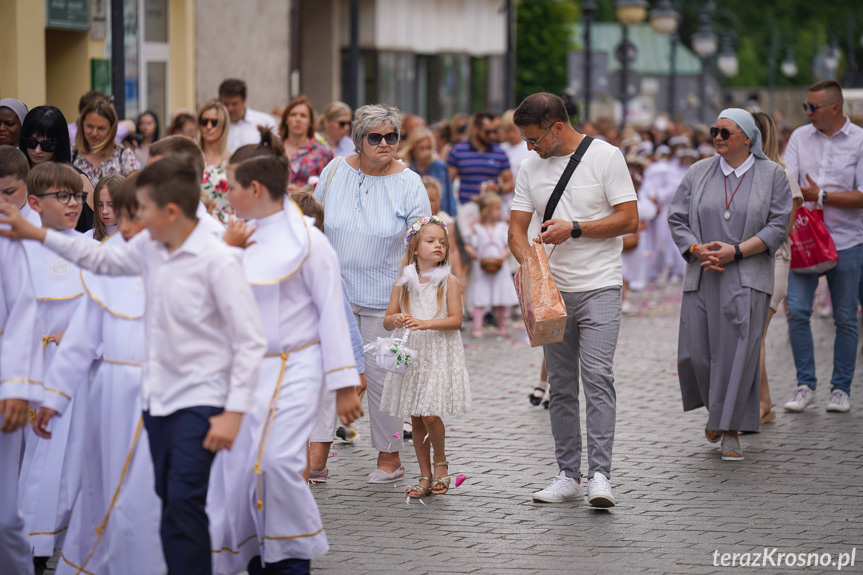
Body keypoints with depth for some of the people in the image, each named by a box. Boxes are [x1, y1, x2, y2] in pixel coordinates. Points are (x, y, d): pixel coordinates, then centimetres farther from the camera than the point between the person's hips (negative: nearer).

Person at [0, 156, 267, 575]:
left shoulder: (217, 261, -16)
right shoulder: (149, 248, 6)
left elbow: (250, 341, -15)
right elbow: (103, 260, 26)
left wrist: (234, 411, -19)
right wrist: (36, 235, 24)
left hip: (199, 400, -7)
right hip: (158, 398, 7)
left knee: (183, 503, -15)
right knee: (172, 504, 10)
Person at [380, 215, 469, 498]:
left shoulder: (448, 281, -2)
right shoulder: (403, 283, 5)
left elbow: (456, 319, -8)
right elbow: (387, 320, 8)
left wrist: (426, 323, -21)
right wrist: (396, 320, -16)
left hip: (439, 355, -3)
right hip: (411, 356, 3)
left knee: (430, 414, -13)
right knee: (416, 419, 6)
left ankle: (440, 461, 12)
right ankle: (425, 476, 15)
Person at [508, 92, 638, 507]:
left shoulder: (605, 157, -6)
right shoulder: (530, 167, 9)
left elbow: (629, 219, -9)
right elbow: (517, 227, 7)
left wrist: (574, 230, -16)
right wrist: (529, 264, -12)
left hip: (599, 287, -6)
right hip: (553, 290, 6)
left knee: (597, 375, -16)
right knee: (560, 386, 8)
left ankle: (600, 475, -18)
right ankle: (568, 476, 14)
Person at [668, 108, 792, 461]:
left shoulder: (772, 175, 2)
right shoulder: (698, 173, 10)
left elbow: (778, 227, -3)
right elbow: (676, 218, 9)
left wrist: (736, 251, -14)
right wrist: (697, 249, -10)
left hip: (747, 278, -3)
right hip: (702, 277, 3)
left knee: (738, 354, -8)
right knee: (695, 352, -1)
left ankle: (731, 431, 0)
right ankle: (717, 410, 26)